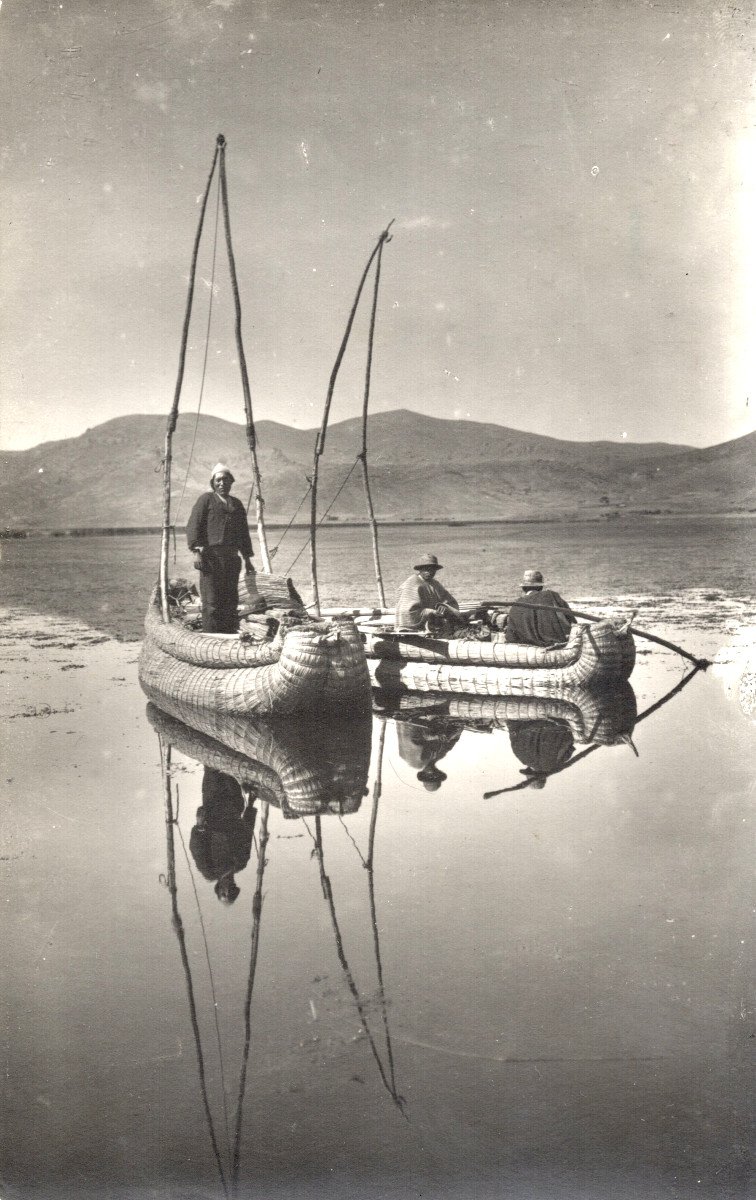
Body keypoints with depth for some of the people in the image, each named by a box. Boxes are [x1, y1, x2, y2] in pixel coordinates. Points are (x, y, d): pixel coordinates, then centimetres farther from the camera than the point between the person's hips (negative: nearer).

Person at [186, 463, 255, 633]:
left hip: (232, 558, 5)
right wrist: (197, 552, -14)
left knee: (231, 600, 5)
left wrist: (247, 558, 20)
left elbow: (243, 532, 25)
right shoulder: (206, 499, 6)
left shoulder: (236, 504, 22)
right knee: (211, 602, -9)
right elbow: (193, 526, -3)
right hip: (210, 556, -5)